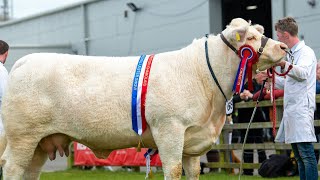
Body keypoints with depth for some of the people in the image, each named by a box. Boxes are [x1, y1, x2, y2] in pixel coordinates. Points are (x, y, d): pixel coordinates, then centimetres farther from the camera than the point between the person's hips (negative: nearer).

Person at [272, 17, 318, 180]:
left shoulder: (306, 52, -5)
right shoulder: (292, 54, 24)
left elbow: (303, 73, -25)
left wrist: (284, 64, -36)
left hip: (301, 110, -10)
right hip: (291, 110, 10)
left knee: (306, 153, -15)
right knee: (299, 156, 9)